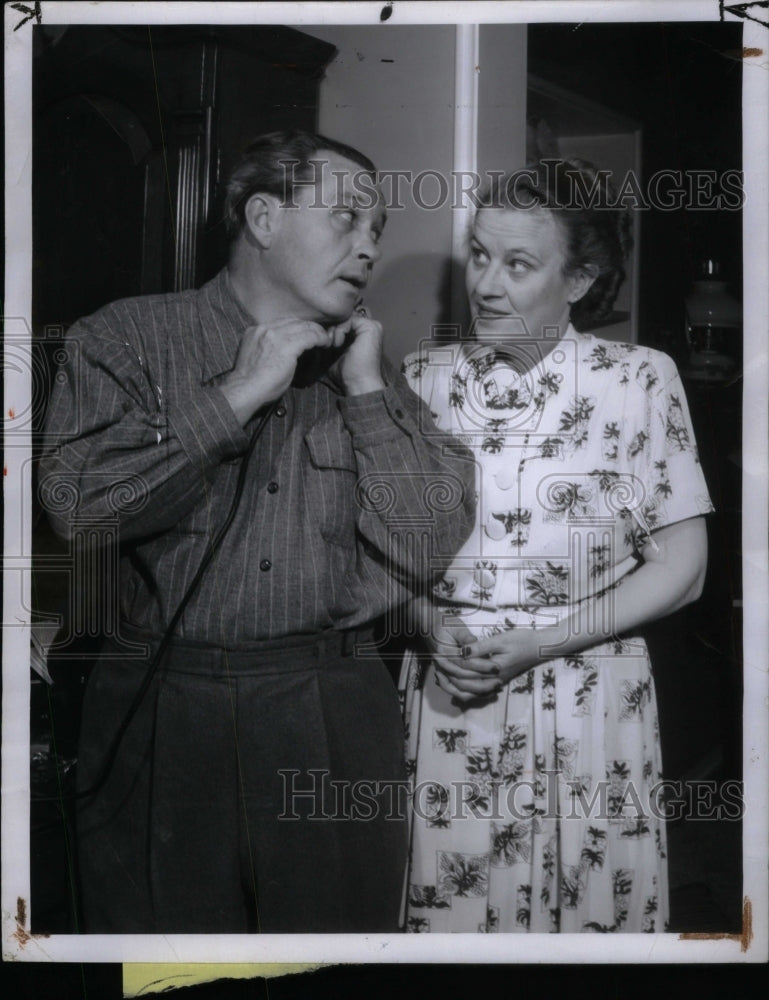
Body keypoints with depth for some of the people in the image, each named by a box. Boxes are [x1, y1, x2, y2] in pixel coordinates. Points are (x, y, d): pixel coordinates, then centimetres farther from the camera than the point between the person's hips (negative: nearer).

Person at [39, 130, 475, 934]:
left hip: (336, 725, 3)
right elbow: (75, 502, -14)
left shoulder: (366, 370, 11)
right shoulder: (126, 339, 3)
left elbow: (424, 552, 1)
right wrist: (238, 394, -11)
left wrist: (366, 390, -3)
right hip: (161, 717, -2)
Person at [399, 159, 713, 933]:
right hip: (445, 705, 2)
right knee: (445, 913, 8)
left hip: (588, 712, -1)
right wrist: (430, 626, -12)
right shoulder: (423, 381, 2)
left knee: (589, 912, 7)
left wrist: (536, 645, -13)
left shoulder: (640, 381, -4)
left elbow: (678, 569, -4)